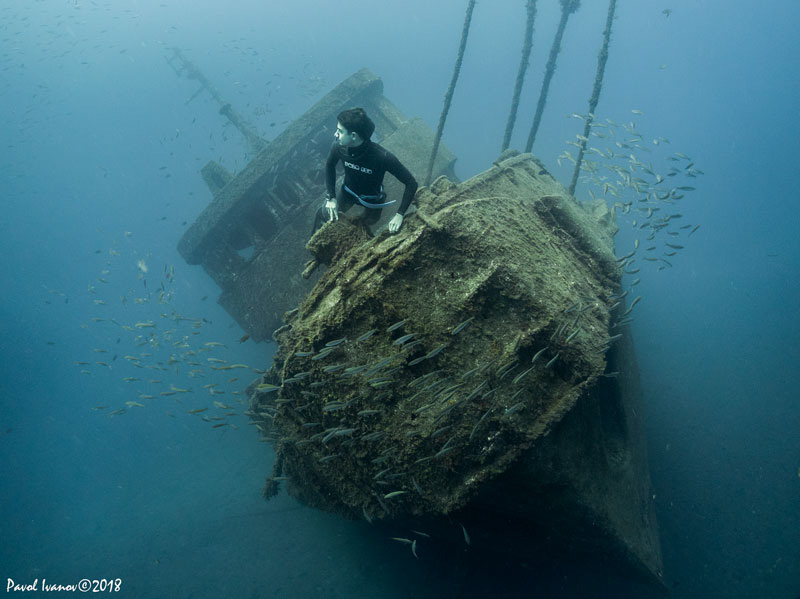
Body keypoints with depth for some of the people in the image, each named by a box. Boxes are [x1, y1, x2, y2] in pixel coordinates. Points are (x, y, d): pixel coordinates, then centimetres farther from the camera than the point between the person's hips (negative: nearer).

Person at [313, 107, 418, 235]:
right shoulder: (338, 147, -30)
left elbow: (411, 183, -34)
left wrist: (400, 215, -35)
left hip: (372, 198, -2)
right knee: (326, 214, -1)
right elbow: (330, 166, -5)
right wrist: (331, 197, -10)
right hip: (348, 191, 2)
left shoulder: (383, 157, -42)